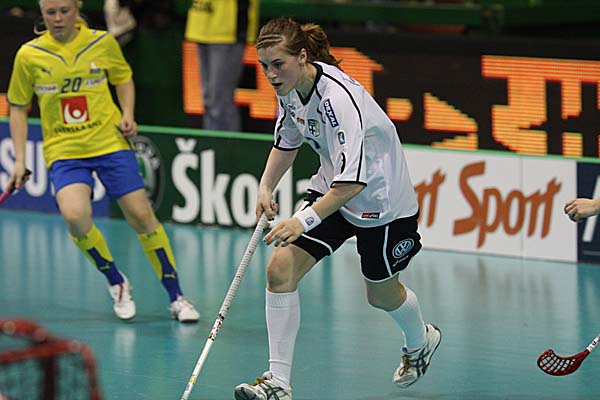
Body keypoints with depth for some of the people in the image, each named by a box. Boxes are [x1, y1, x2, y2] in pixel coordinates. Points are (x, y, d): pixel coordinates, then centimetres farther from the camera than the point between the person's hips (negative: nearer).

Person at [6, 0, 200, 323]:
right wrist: (19, 160, 0)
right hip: (63, 151, -1)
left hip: (110, 142, 1)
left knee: (141, 216, -4)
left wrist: (127, 114, -2)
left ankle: (176, 298, 11)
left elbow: (123, 78, 16)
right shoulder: (29, 55, -4)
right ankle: (116, 283, 1)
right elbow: (18, 108, 6)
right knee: (75, 216, -25)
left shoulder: (103, 43, -3)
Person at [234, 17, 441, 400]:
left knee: (381, 293, 15)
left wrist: (304, 220, -42)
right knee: (281, 269, -12)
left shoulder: (338, 97, -33)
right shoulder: (290, 87, -8)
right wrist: (266, 188, -1)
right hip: (332, 189, 7)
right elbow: (286, 142, 13)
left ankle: (421, 340, 51)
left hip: (381, 200, -7)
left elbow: (354, 179, -37)